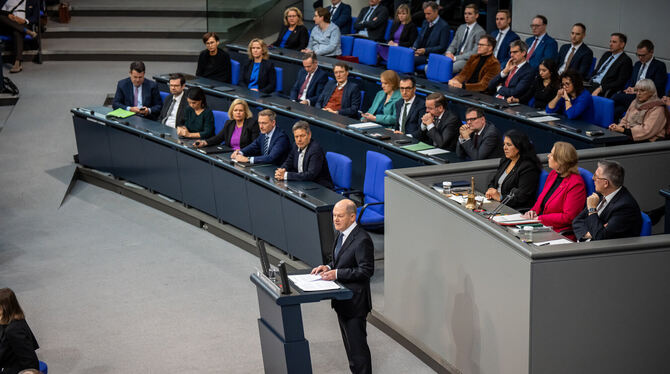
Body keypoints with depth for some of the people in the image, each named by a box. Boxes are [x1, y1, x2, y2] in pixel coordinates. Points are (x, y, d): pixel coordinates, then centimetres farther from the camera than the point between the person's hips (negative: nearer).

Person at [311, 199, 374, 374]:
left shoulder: (362, 240, -22)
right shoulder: (342, 234, 8)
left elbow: (366, 270, -23)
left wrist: (337, 273, -25)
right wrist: (328, 267, 0)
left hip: (355, 302, -10)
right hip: (342, 301, 10)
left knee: (357, 345, -2)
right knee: (349, 342, 20)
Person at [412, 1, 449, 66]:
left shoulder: (444, 26, -7)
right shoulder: (425, 23, 15)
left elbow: (442, 47, -11)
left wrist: (425, 50, -19)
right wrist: (414, 49, -3)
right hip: (420, 53, 7)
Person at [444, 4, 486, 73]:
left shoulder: (480, 32, -5)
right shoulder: (461, 28, 19)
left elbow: (474, 53, -13)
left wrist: (455, 58, -17)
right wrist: (449, 53, -5)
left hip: (467, 60, -7)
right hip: (454, 57, 7)